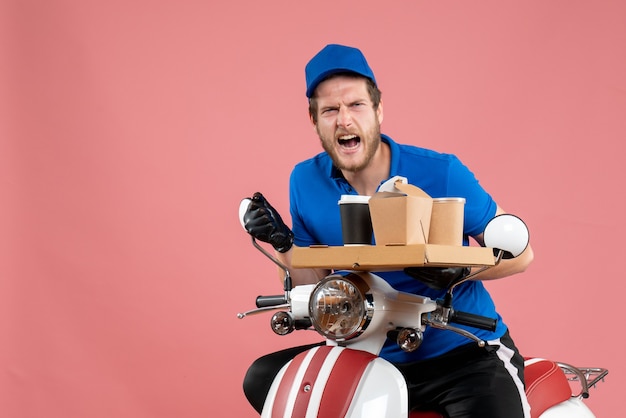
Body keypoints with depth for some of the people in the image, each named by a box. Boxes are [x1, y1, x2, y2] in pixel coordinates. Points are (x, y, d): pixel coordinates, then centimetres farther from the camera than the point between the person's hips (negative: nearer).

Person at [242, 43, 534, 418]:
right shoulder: (306, 183, -1)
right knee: (263, 379, -4)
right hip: (372, 355, 5)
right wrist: (285, 245, -11)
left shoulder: (442, 174, -13)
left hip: (464, 353, -5)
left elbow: (520, 252, -7)